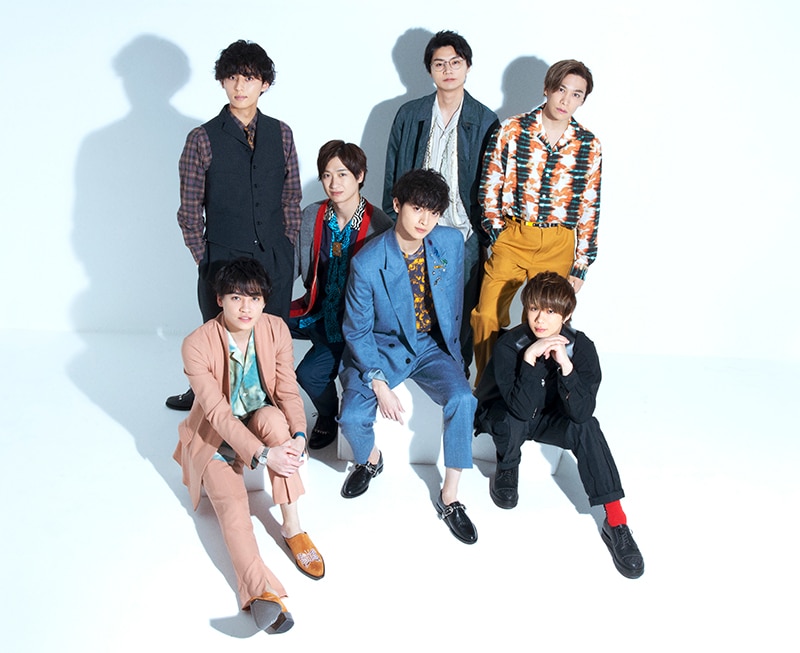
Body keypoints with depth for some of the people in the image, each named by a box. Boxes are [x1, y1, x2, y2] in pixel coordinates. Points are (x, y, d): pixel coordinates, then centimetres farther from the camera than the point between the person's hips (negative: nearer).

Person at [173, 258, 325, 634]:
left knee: (273, 416, -32)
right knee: (232, 504, -27)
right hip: (216, 438, -2)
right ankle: (261, 591, -45)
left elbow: (288, 391, -13)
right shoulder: (197, 345, -23)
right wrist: (263, 455, -36)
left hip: (261, 424, 3)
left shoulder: (276, 329, -12)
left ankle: (292, 528, -26)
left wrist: (297, 436, -31)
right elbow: (218, 413, -26)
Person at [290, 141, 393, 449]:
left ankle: (328, 418, 13)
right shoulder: (312, 216, 0)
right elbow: (293, 265, 6)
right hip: (318, 310, 6)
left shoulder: (378, 226, -14)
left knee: (310, 373, -22)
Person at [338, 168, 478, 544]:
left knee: (462, 399, -25)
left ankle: (449, 497, -8)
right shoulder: (367, 263, -20)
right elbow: (357, 330, -11)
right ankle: (371, 459, 16)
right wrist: (379, 384, -19)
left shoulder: (452, 243, -9)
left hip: (431, 344, 2)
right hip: (380, 348, -2)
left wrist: (451, 350, 13)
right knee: (352, 418, -23)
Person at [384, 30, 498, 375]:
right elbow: (392, 174, 9)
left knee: (462, 310, 5)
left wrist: (485, 234, -1)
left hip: (465, 233, -1)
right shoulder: (409, 115, 5)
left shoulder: (485, 120, 2)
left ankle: (459, 370, 24)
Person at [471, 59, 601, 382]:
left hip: (558, 246, 1)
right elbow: (489, 189, 3)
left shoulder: (589, 146, 2)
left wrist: (580, 267, 3)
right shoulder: (510, 131, -3)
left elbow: (589, 209, 5)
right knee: (486, 316, -4)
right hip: (511, 238, -1)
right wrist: (498, 236, -1)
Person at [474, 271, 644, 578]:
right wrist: (529, 358, -46)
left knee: (587, 427, -27)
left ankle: (615, 521, -21)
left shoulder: (581, 347, -21)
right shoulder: (510, 344, -27)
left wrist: (566, 365, -43)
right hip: (503, 415, -2)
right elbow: (521, 408, -37)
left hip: (548, 418, 2)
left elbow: (581, 412, -31)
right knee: (513, 420, -35)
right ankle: (507, 468, -2)